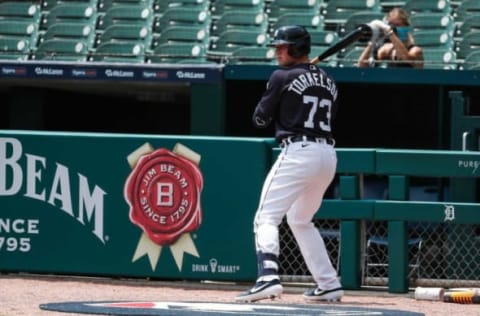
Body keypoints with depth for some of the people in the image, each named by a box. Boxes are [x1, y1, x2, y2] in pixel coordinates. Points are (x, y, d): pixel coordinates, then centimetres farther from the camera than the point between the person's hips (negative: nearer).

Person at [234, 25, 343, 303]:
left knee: (266, 218, -11)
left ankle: (268, 277, -33)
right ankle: (329, 285, 21)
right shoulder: (328, 81, 17)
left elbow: (260, 119, 4)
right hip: (329, 154, 7)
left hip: (298, 152, -7)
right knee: (300, 220, 24)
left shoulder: (283, 77, -2)